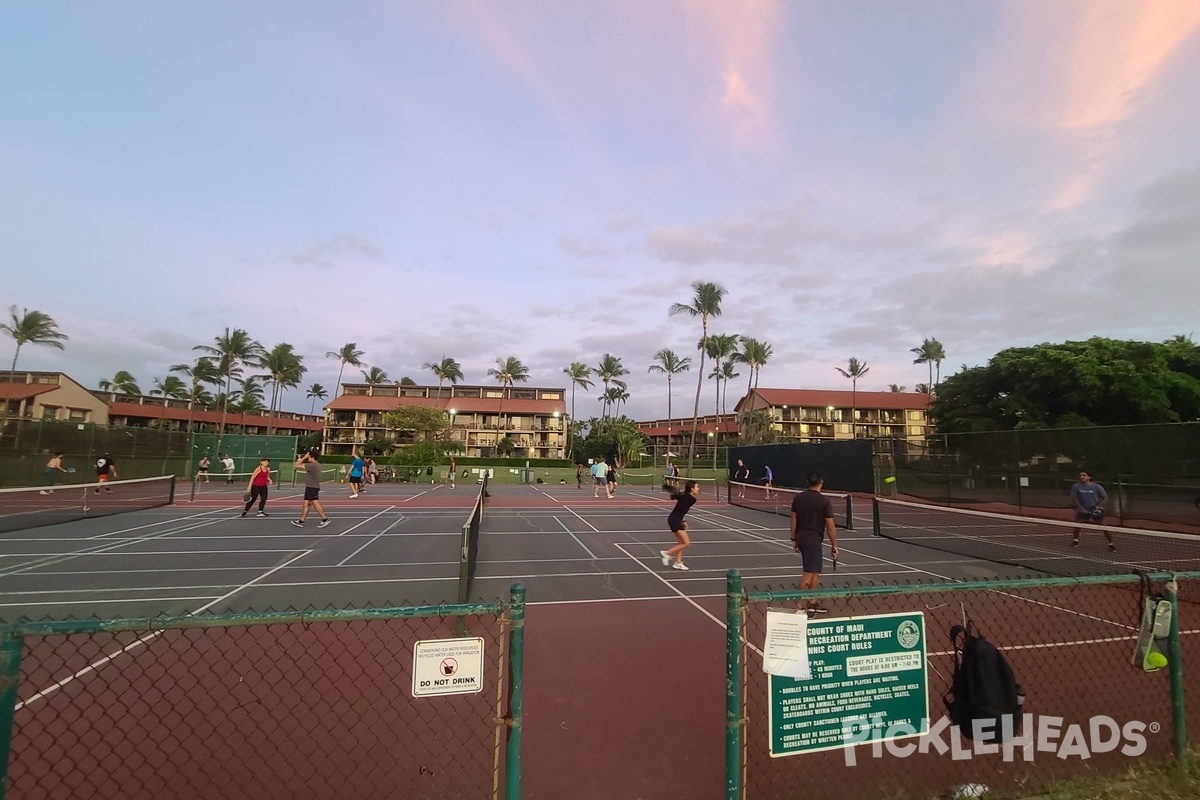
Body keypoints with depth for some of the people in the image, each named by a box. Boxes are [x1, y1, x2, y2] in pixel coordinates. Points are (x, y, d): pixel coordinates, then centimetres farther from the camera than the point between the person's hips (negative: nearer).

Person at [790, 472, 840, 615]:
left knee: (815, 571, 19)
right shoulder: (824, 501, -11)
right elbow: (830, 527, -8)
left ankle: (812, 603, 25)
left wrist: (794, 539, 17)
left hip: (801, 538, 6)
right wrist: (834, 546, 1)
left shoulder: (798, 497, 4)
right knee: (809, 573, -2)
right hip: (813, 540, -6)